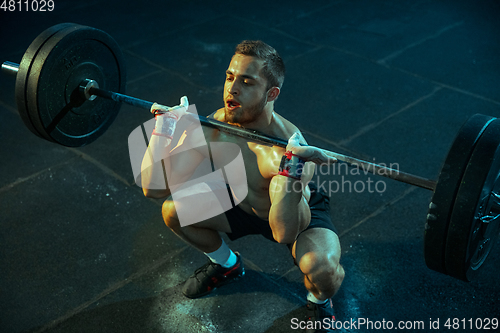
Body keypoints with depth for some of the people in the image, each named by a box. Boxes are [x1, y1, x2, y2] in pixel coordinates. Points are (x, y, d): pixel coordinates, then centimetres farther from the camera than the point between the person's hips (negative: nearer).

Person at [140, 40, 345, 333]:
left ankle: (319, 301, 6)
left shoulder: (288, 145, -38)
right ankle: (227, 265, 23)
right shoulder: (210, 129, -22)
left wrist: (290, 167, -55)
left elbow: (285, 234, -44)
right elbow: (154, 188, -20)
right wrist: (164, 125, -26)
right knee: (173, 211, -6)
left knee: (322, 267, -36)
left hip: (302, 212, -5)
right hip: (245, 207, 5)